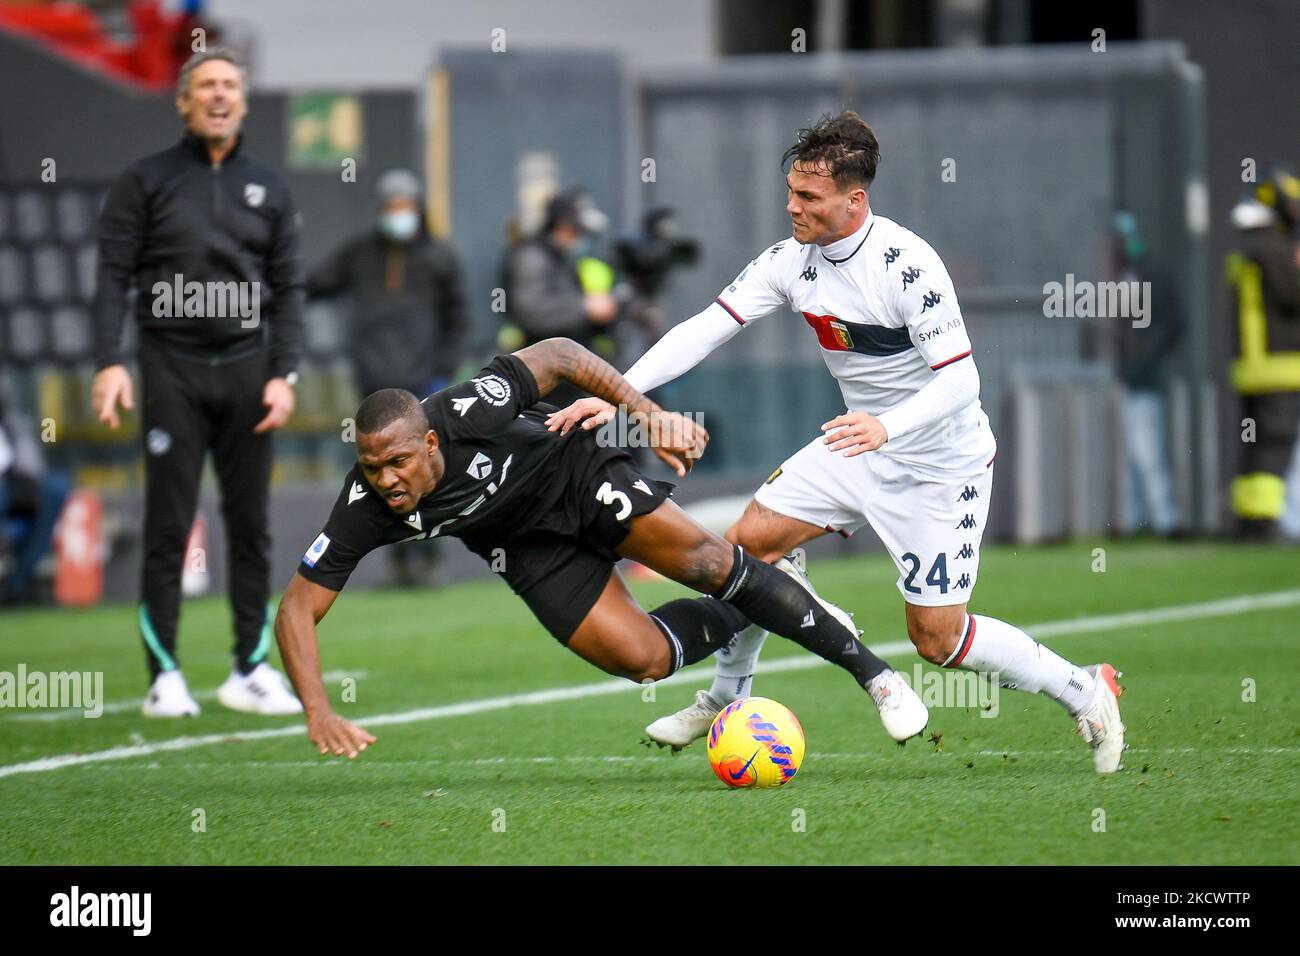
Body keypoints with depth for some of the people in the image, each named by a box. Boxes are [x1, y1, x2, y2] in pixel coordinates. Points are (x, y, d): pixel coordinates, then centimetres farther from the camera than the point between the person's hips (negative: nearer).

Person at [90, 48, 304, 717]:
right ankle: (164, 677, 1)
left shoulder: (268, 188, 12)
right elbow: (113, 275, 0)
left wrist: (284, 374, 0)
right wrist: (109, 362, -11)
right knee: (168, 525, -3)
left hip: (246, 368, 3)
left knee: (251, 525, 4)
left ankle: (251, 671, 10)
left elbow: (287, 287, 11)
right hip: (172, 367, -2)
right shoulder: (146, 181, 4)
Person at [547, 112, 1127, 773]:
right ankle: (728, 699, 20)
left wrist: (887, 427, -46)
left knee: (936, 639, -6)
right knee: (747, 542, -1)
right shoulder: (791, 260, -7)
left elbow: (959, 380, -29)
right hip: (860, 449, 7)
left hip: (941, 466, -7)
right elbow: (705, 328, -8)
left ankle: (1083, 691, 14)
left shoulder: (907, 265, -27)